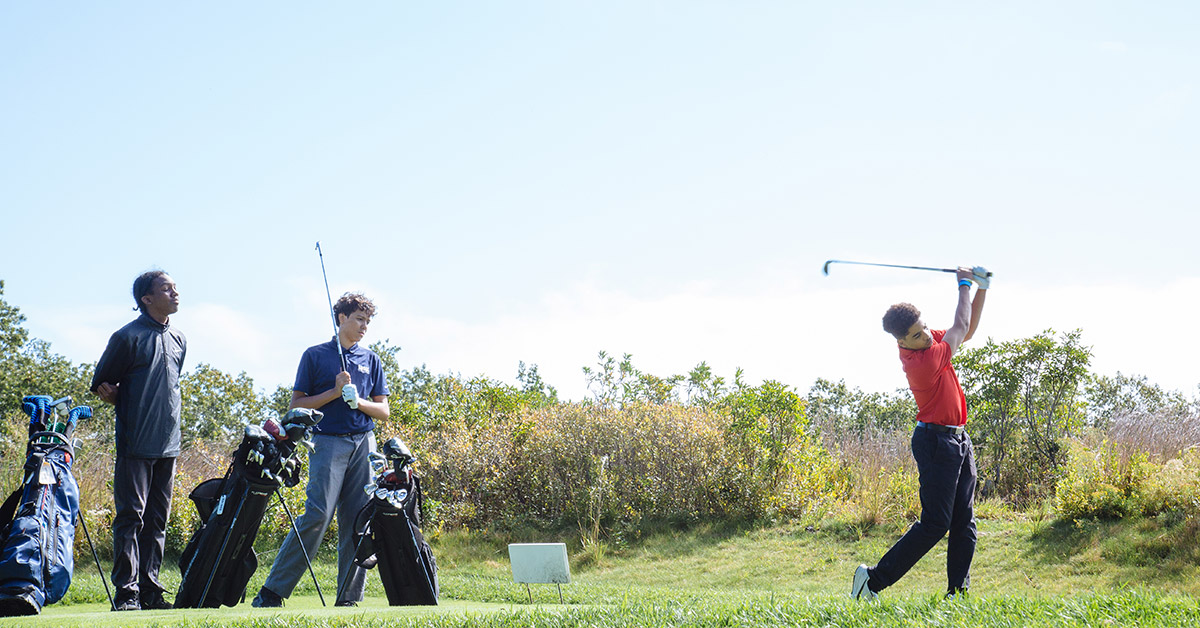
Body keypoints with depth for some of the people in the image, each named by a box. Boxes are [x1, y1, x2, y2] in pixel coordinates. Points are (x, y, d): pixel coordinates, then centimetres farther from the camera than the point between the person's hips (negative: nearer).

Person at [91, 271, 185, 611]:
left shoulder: (178, 339, 13)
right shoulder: (128, 337, -6)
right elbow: (102, 385, 1)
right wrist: (129, 408, 1)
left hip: (168, 443, 6)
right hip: (136, 443, -6)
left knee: (157, 519, 8)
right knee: (131, 516, -6)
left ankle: (150, 591, 12)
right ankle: (126, 592, -4)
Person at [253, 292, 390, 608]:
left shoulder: (371, 360, 17)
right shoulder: (315, 356, 7)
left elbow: (383, 411, 15)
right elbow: (297, 404, 4)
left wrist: (357, 401, -4)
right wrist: (335, 392, -7)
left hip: (364, 443, 4)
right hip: (328, 440, -4)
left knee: (358, 521, -2)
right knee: (317, 514, -16)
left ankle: (349, 596, 3)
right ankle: (273, 591, -11)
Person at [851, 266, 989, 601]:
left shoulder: (930, 341, 5)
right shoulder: (924, 361, -23)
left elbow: (967, 329, 22)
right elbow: (960, 328, -10)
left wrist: (982, 289, 11)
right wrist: (964, 285, 5)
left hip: (958, 440, 9)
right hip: (936, 442, -9)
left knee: (964, 522, 5)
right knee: (935, 523, -11)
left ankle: (957, 591, 5)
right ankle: (874, 579, -6)